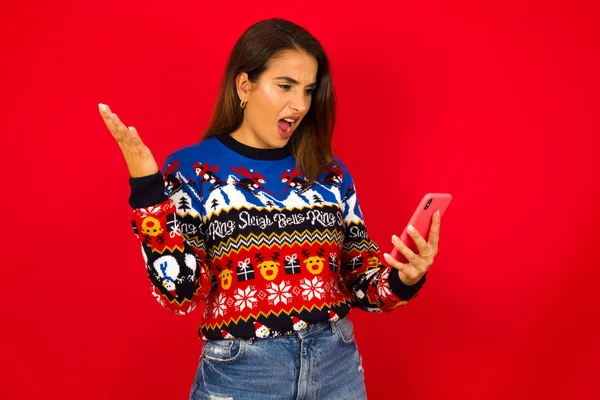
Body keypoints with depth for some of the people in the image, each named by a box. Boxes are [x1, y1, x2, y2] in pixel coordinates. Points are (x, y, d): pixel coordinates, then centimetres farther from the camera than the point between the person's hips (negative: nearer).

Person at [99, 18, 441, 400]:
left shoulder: (330, 171, 4)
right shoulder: (192, 168, -5)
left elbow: (358, 279, 7)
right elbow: (180, 291, -12)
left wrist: (404, 279, -13)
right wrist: (147, 188, -20)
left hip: (336, 363, 4)